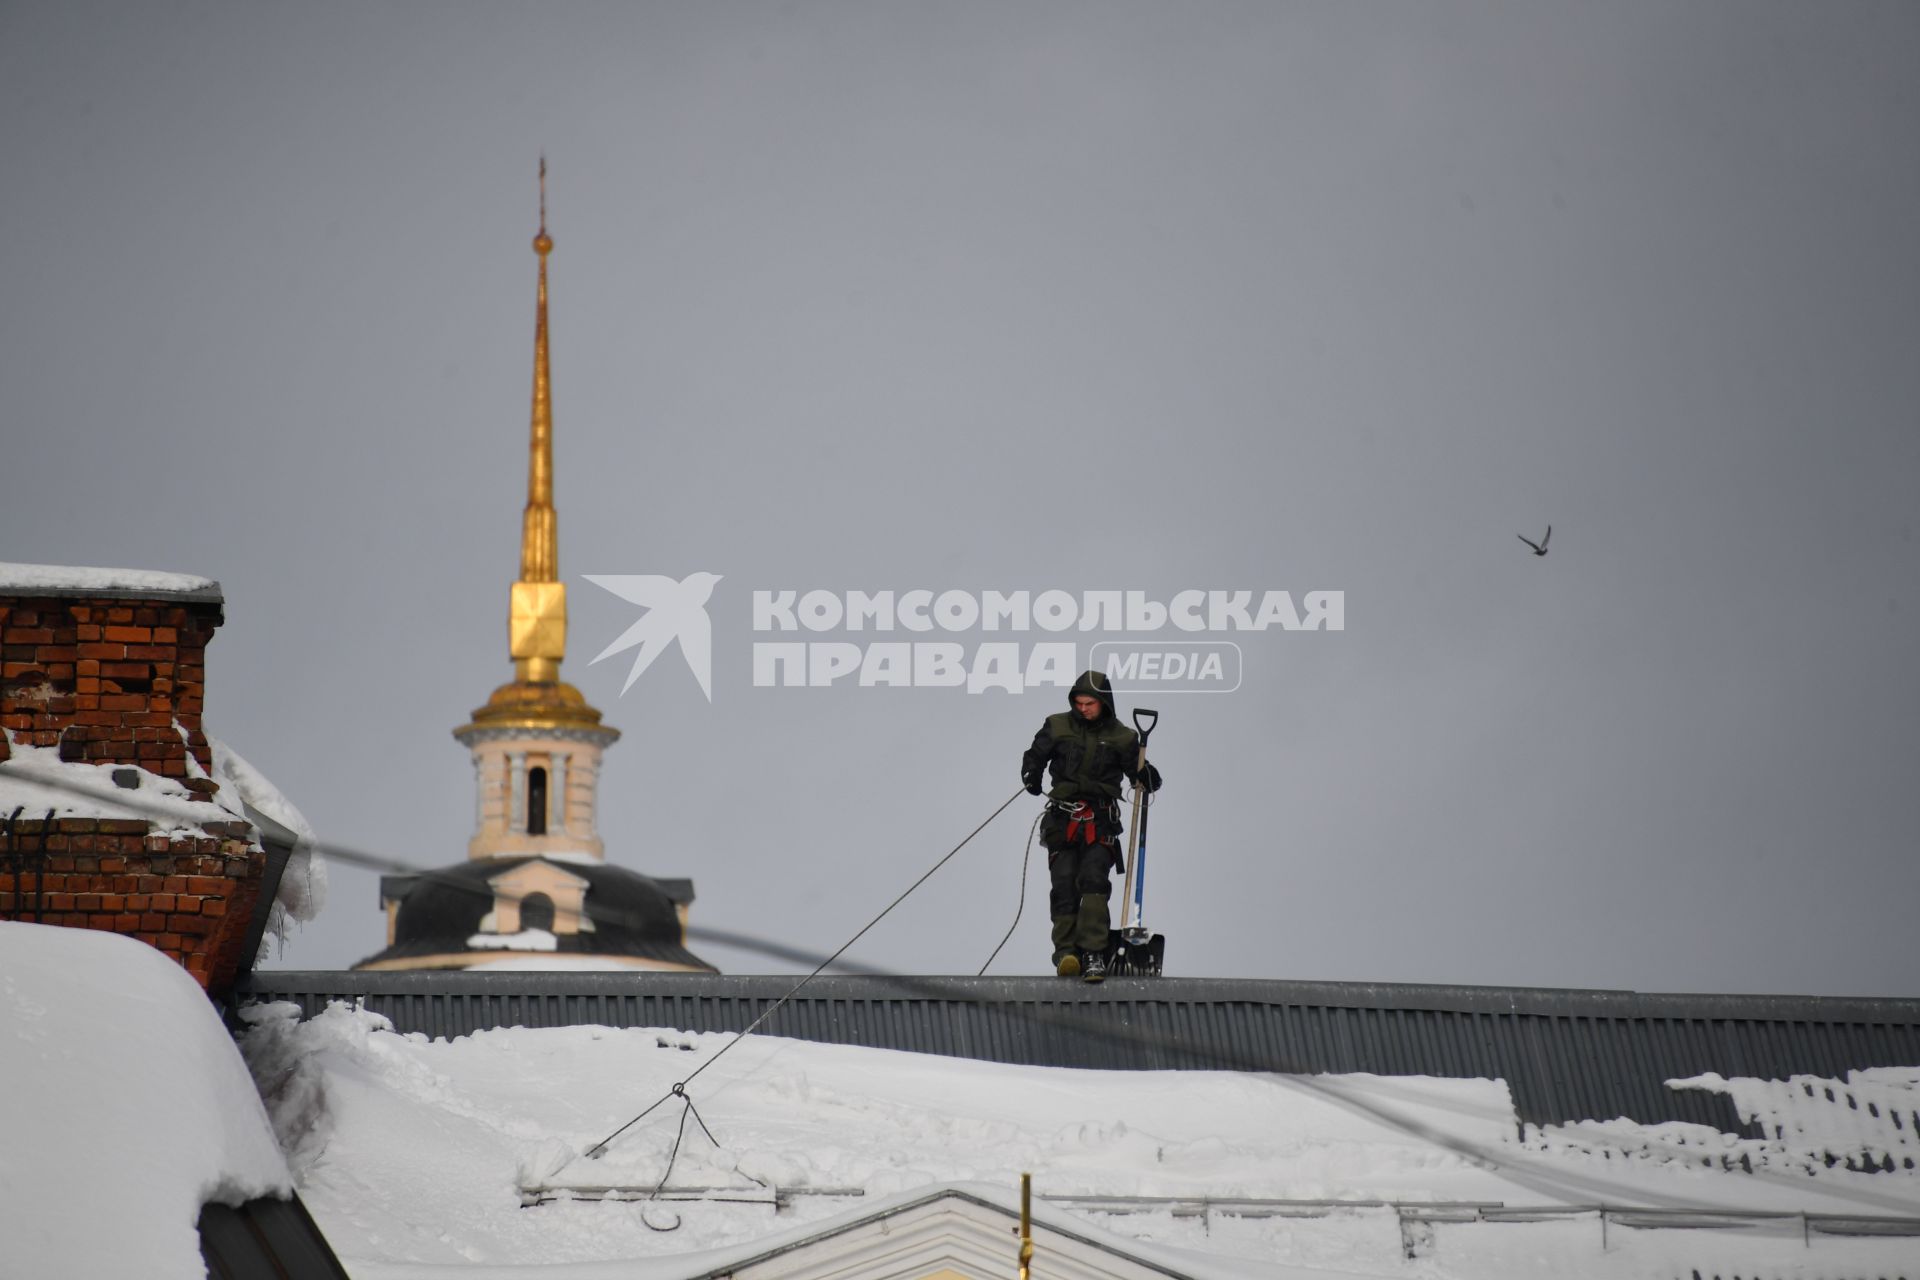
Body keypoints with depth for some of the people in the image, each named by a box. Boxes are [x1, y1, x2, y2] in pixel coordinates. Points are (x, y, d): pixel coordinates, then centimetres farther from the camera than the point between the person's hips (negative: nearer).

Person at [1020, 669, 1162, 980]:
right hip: (1063, 817, 1)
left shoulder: (1121, 738, 6)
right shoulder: (1058, 727, 7)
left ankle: (1093, 954, -24)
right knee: (1064, 882, -11)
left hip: (1101, 820, -1)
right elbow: (1035, 755, 12)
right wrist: (1032, 774, -9)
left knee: (1094, 878, -18)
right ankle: (1066, 952, -11)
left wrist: (1149, 778, -10)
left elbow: (1136, 772, 12)